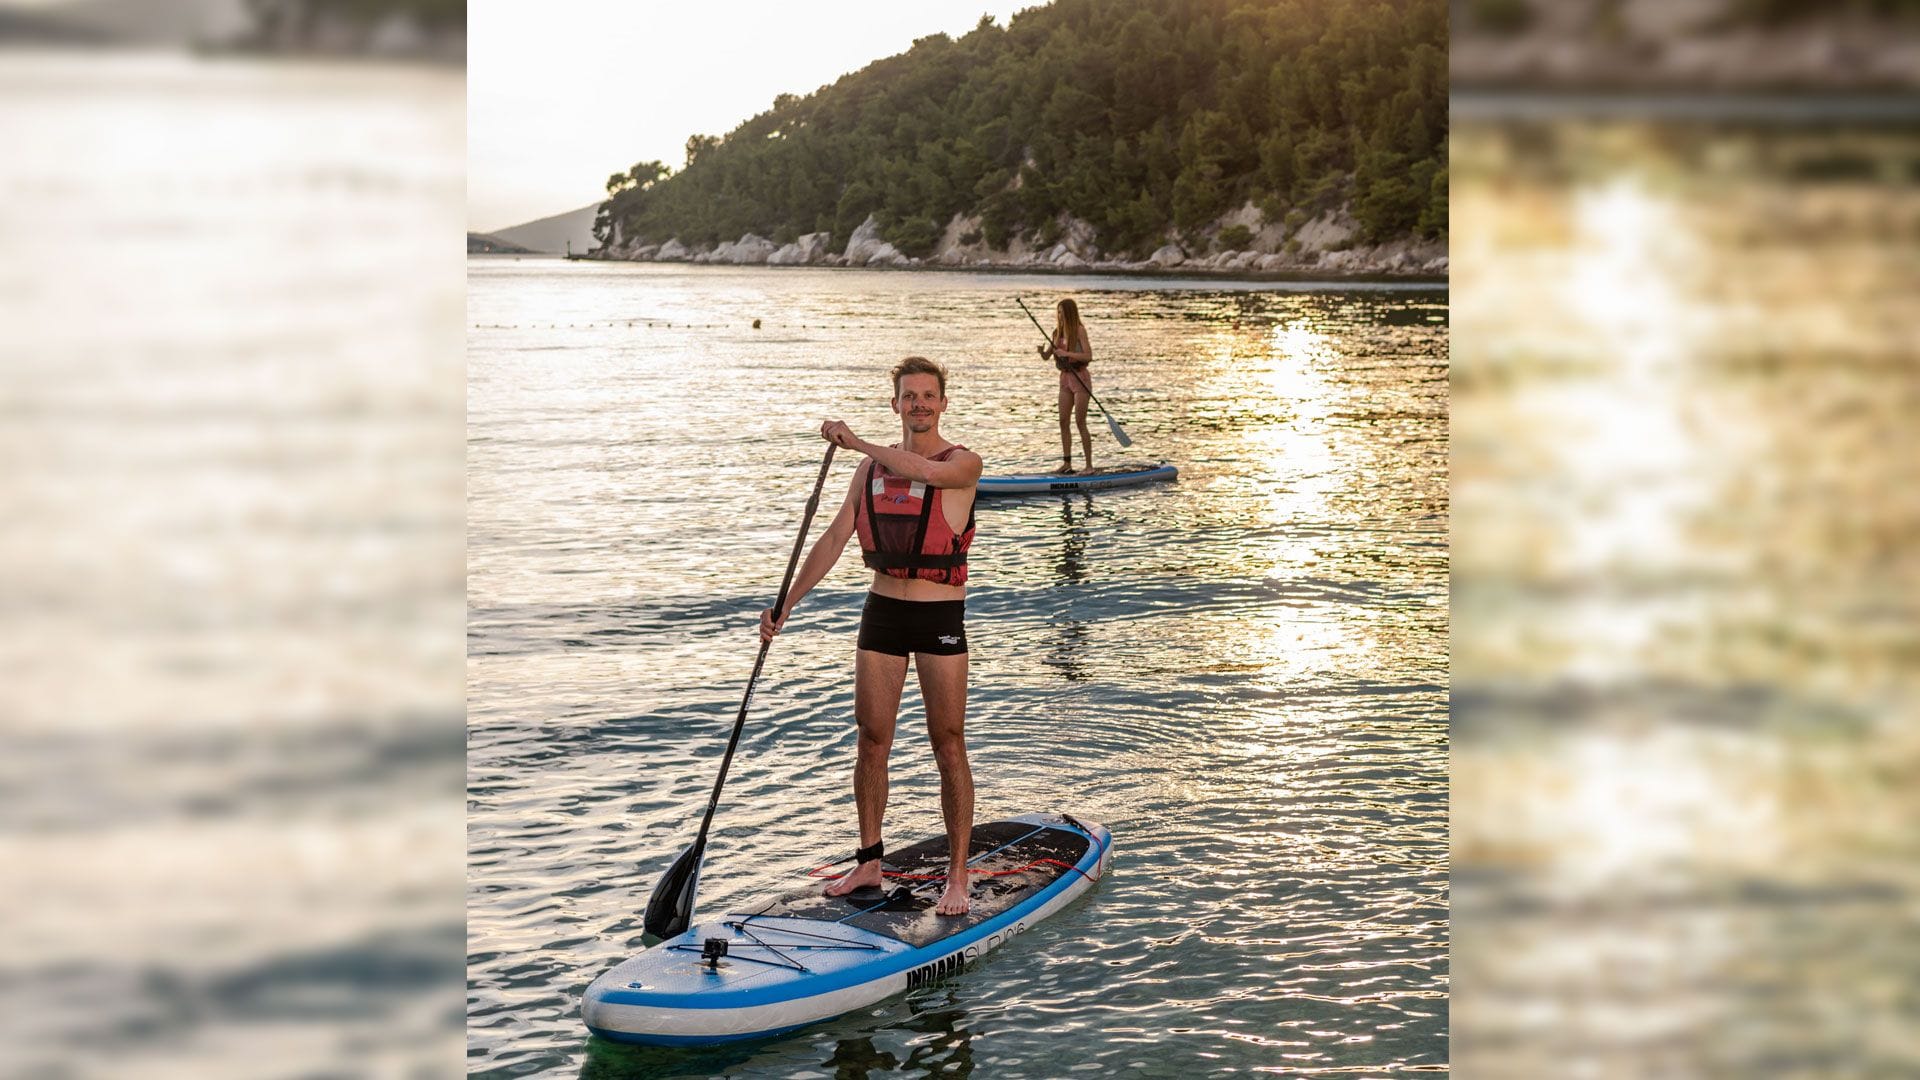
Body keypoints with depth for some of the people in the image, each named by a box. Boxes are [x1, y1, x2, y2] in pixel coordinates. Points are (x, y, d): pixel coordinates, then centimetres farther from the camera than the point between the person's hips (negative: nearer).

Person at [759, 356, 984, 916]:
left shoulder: (963, 464, -7)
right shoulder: (872, 467, 10)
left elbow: (926, 471, -31)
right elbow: (834, 539, 11)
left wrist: (855, 441, -23)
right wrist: (786, 604, 5)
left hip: (940, 617, -5)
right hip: (882, 613, 5)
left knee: (948, 747, -2)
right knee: (871, 742, 8)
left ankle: (957, 878, 4)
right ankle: (869, 863, 20)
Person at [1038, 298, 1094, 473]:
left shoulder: (1079, 330, -12)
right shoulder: (1058, 332, 8)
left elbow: (1088, 355, -19)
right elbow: (1047, 356, 10)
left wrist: (1067, 353, -27)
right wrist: (1042, 351, -12)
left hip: (1080, 376, -7)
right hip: (1065, 377, 7)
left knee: (1080, 421, -8)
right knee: (1063, 421, 5)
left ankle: (1089, 465, -3)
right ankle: (1067, 462, 12)